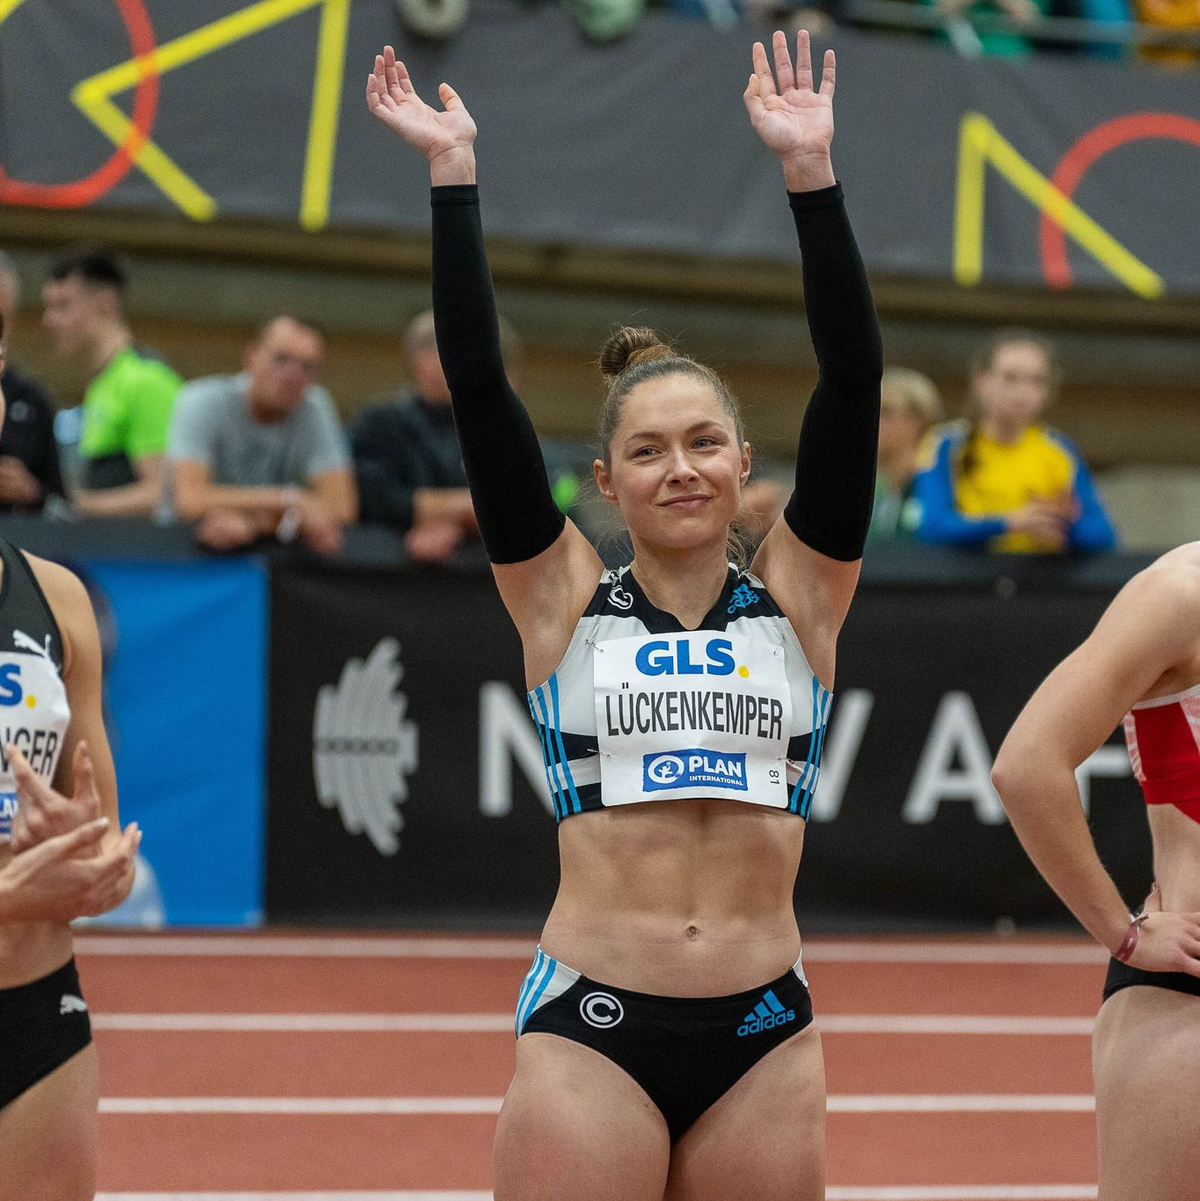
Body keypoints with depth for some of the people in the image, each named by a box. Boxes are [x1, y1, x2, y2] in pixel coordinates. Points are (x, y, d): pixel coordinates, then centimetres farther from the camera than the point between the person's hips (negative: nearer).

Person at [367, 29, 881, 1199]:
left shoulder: (797, 595, 8)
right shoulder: (564, 601, 5)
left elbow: (852, 378, 0)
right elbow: (479, 389, 1)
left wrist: (810, 173, -4)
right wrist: (453, 177, -1)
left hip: (763, 1033, 2)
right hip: (588, 1025, -1)